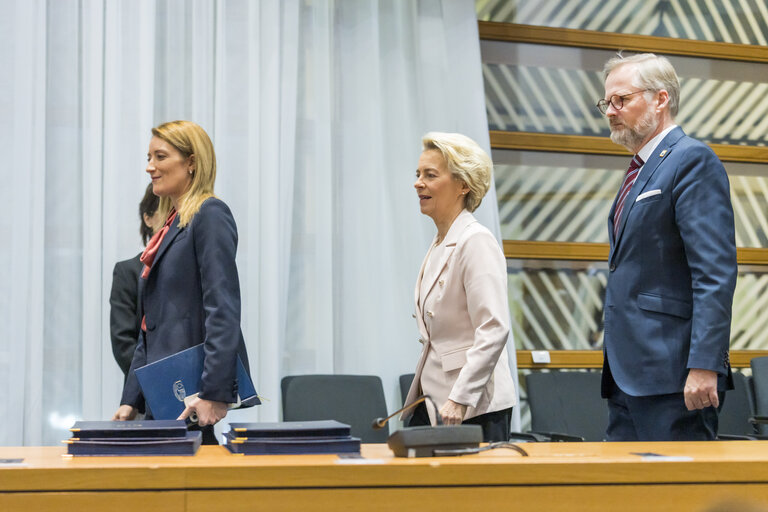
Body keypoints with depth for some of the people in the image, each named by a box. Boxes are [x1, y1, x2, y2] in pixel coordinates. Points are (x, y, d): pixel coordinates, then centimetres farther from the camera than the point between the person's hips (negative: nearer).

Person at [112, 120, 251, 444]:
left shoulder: (210, 214, -8)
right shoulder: (171, 225, 19)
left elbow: (224, 309, -18)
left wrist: (214, 393, -24)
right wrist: (131, 400, 16)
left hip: (195, 392, -9)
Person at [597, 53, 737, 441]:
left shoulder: (692, 160, -9)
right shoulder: (640, 170, 21)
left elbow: (716, 272, -18)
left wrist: (704, 365, -24)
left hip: (672, 373, -9)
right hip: (629, 373, 10)